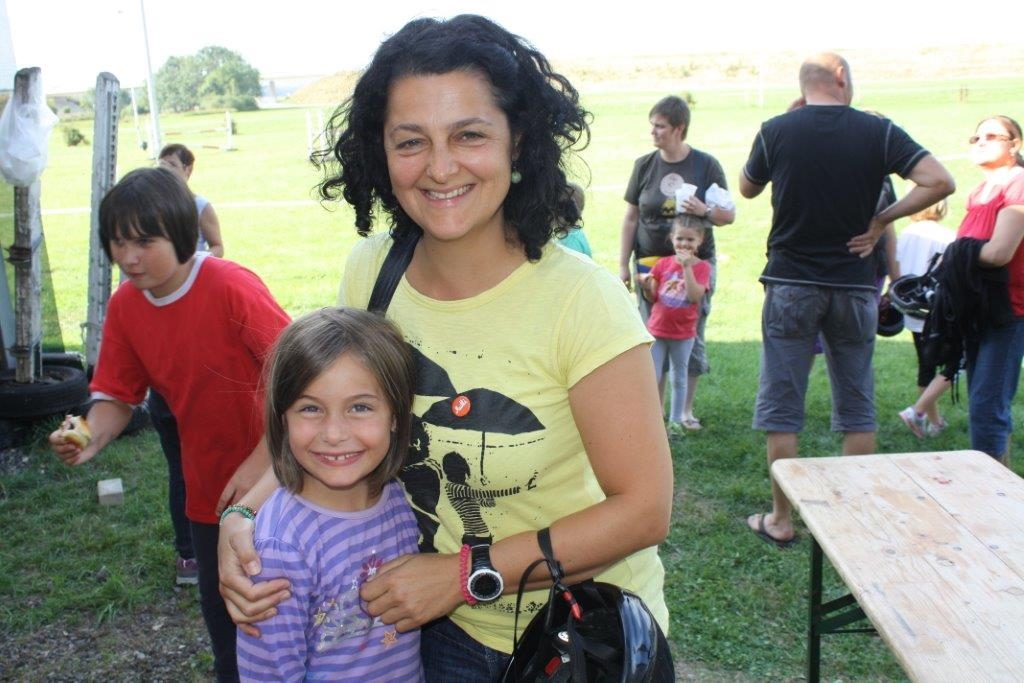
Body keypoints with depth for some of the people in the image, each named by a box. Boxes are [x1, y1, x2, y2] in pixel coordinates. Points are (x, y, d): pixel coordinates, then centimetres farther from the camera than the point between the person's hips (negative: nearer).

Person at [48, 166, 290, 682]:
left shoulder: (231, 287, -23)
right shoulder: (124, 306, -2)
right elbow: (116, 394, 2)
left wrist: (259, 464, -26)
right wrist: (91, 437, -20)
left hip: (273, 481, -6)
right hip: (208, 488, 6)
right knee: (220, 610, 20)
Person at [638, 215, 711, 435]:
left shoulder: (702, 267, -5)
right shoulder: (663, 263, 1)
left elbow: (695, 296, -21)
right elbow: (652, 297, 4)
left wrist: (687, 266, -25)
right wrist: (646, 287, -18)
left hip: (683, 334, -1)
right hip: (657, 330, 2)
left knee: (679, 378, 11)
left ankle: (676, 420, 21)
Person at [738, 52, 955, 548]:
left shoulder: (776, 131, -4)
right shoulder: (878, 131, -3)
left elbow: (747, 189, 13)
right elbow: (939, 182, -11)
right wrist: (881, 220, -3)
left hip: (791, 285, -1)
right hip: (854, 286, 1)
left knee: (781, 409, 6)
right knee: (857, 408, 13)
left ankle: (780, 520, 11)